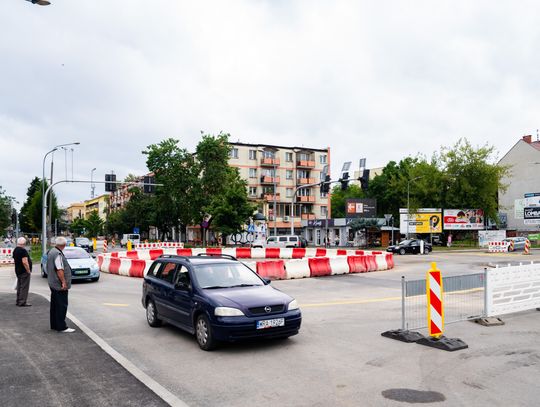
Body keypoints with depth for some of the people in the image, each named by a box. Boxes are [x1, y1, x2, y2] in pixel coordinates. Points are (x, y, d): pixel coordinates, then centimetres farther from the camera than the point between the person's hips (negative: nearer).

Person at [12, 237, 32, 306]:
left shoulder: (15, 250, 12)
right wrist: (28, 270, -18)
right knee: (24, 287, -4)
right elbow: (24, 262, -25)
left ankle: (18, 301, 22)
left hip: (18, 271, 10)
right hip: (24, 271, -10)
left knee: (19, 286, 16)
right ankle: (22, 302, -3)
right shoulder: (23, 250, -19)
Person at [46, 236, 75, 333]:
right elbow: (59, 270, -25)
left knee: (55, 305, 17)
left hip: (53, 284, 10)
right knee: (61, 306, -5)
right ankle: (61, 327, -1)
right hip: (59, 285, -10)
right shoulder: (58, 254, -20)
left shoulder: (51, 252, 12)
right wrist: (63, 282, -22)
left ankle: (54, 325, 25)